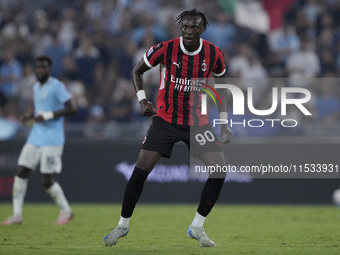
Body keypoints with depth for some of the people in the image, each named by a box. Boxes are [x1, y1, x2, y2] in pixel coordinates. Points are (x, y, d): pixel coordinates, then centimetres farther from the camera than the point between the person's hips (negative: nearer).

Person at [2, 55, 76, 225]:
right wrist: (29, 116, 6)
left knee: (47, 180, -8)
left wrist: (47, 116, -19)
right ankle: (17, 215, 4)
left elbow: (71, 109, -15)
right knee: (21, 173, 0)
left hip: (52, 139, -8)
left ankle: (66, 211, 12)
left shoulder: (57, 86, -9)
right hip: (35, 138, 8)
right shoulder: (36, 87, 16)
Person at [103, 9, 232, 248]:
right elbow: (137, 71, 5)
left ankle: (197, 227, 3)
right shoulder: (165, 49, -12)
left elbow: (221, 86, 10)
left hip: (198, 122, 2)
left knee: (220, 170, -12)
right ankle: (123, 225, 6)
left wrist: (224, 123, 6)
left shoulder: (214, 54, -7)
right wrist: (142, 100, -8)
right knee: (141, 169, -12)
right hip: (166, 119, -2)